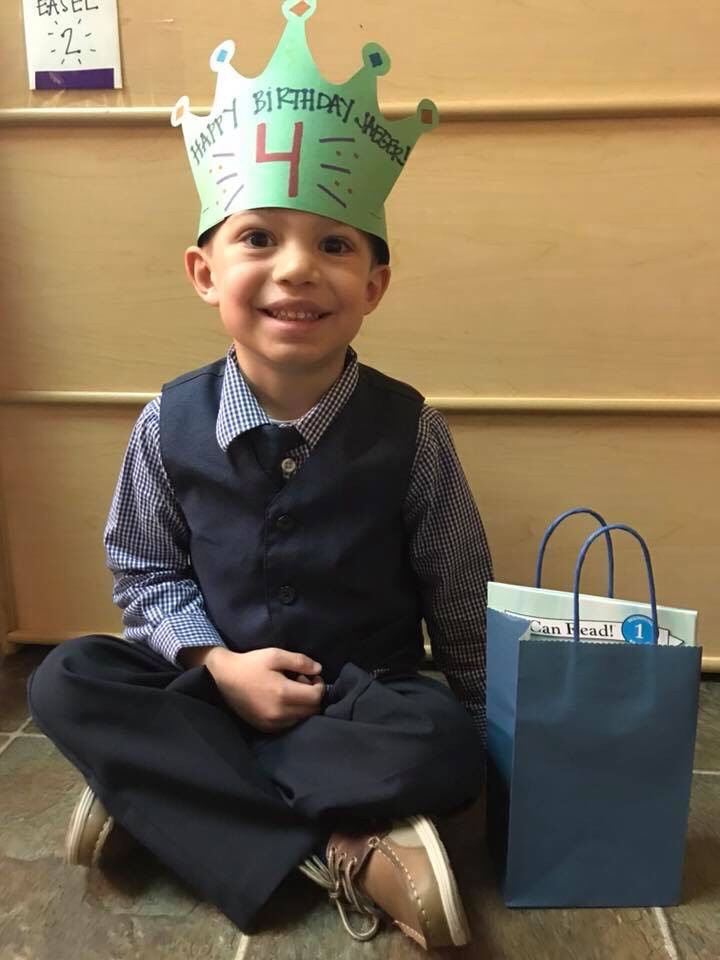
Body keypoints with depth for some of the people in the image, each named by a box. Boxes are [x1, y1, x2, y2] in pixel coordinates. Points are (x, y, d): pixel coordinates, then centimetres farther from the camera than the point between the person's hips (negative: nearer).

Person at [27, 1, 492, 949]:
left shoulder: (407, 427, -15)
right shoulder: (171, 421, -11)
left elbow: (459, 601, -4)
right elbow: (145, 572, 0)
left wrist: (490, 726, 2)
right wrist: (219, 665, -16)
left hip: (365, 695, -1)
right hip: (215, 682, 2)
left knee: (445, 749, -29)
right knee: (67, 683, -20)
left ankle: (165, 789, -15)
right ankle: (339, 851, -21)